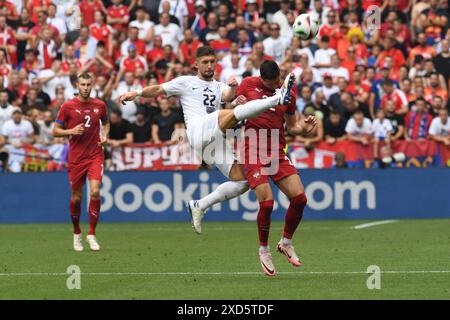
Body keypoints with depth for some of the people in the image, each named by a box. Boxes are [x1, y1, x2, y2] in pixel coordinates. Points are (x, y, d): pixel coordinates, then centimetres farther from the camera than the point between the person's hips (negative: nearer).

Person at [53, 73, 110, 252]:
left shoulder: (100, 105, 4)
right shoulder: (67, 106, -3)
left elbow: (105, 122, 24)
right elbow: (55, 131, 2)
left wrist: (105, 135, 4)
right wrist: (71, 131, -16)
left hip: (95, 156, 1)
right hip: (75, 158, -1)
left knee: (95, 192, -17)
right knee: (76, 197, 6)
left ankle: (91, 234, -7)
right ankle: (76, 234, 28)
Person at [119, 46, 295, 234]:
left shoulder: (219, 87, 29)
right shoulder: (186, 82, 20)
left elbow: (227, 97, 6)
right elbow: (158, 90, 11)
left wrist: (233, 88, -17)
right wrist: (137, 93, -6)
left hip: (216, 140, 6)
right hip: (198, 129, -6)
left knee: (241, 183, -4)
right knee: (236, 113, -32)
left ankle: (199, 206, 4)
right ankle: (279, 97, -43)